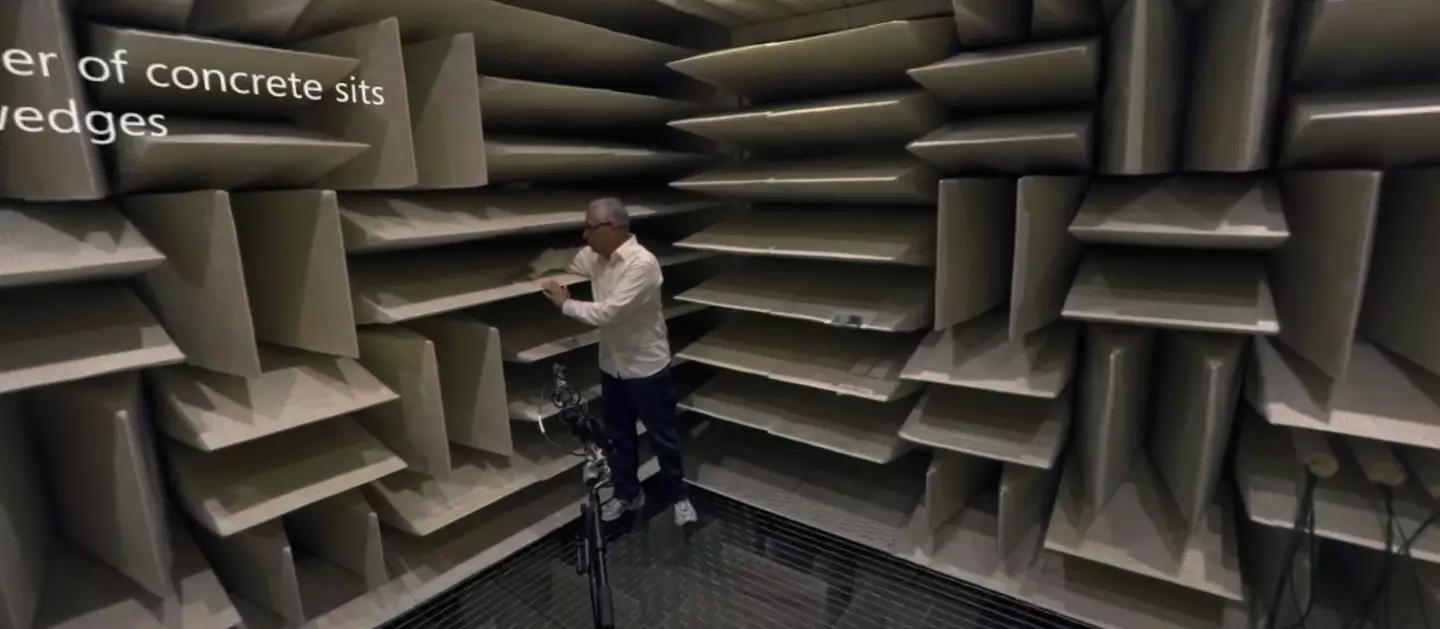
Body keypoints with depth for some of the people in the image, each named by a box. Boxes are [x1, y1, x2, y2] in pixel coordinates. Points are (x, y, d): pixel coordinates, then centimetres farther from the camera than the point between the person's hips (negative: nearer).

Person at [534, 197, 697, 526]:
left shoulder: (642, 263, -26)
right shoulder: (596, 256, -1)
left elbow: (608, 313, -29)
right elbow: (564, 260, 19)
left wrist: (566, 304, -16)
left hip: (646, 367, -7)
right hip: (612, 366, 7)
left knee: (662, 437, 10)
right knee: (619, 436, 20)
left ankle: (678, 496, 31)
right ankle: (627, 494, 39)